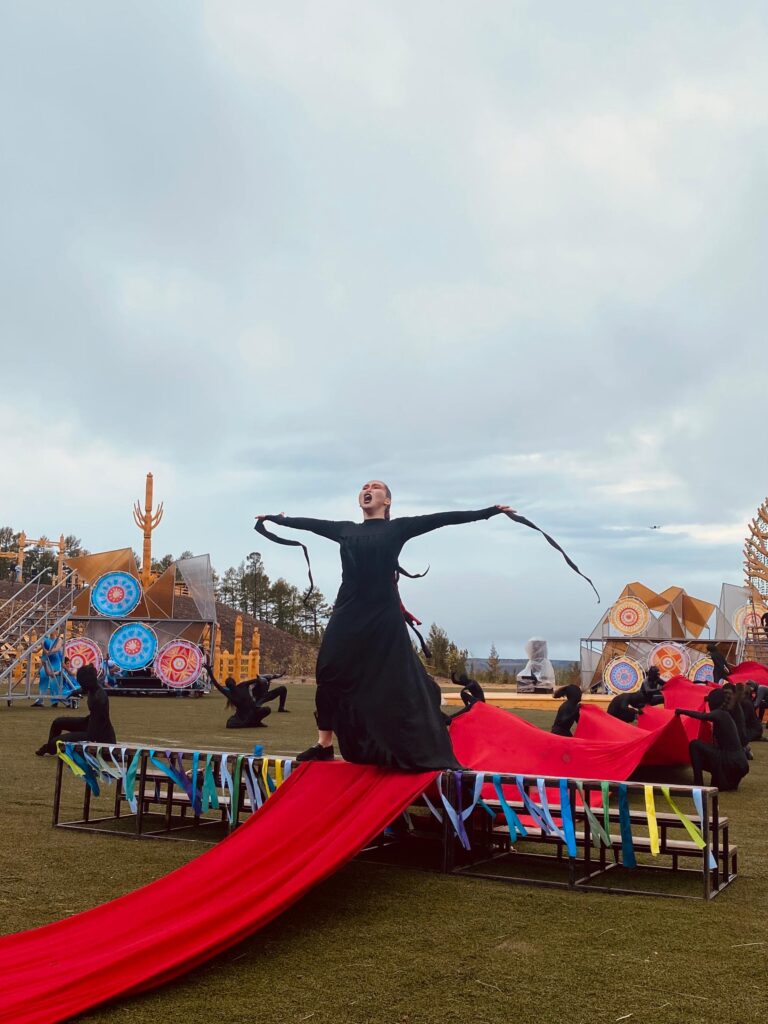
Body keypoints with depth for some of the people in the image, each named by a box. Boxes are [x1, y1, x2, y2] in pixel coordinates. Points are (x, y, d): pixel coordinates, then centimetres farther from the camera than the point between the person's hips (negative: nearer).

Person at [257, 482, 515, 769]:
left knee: (397, 682, -5)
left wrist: (489, 511, 1)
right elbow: (310, 523, 26)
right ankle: (324, 744, 20)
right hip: (347, 615, 4)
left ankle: (419, 753, 0)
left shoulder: (398, 527, 6)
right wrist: (275, 519, 36)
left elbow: (441, 518, 3)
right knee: (330, 677, 5)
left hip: (383, 615, -4)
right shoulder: (345, 530, 16)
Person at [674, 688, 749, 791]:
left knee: (695, 745, -6)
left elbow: (703, 716, -26)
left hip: (732, 763, -9)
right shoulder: (725, 715, 17)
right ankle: (729, 782, 17)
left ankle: (698, 783, -7)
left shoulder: (719, 714, -9)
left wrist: (682, 711, -17)